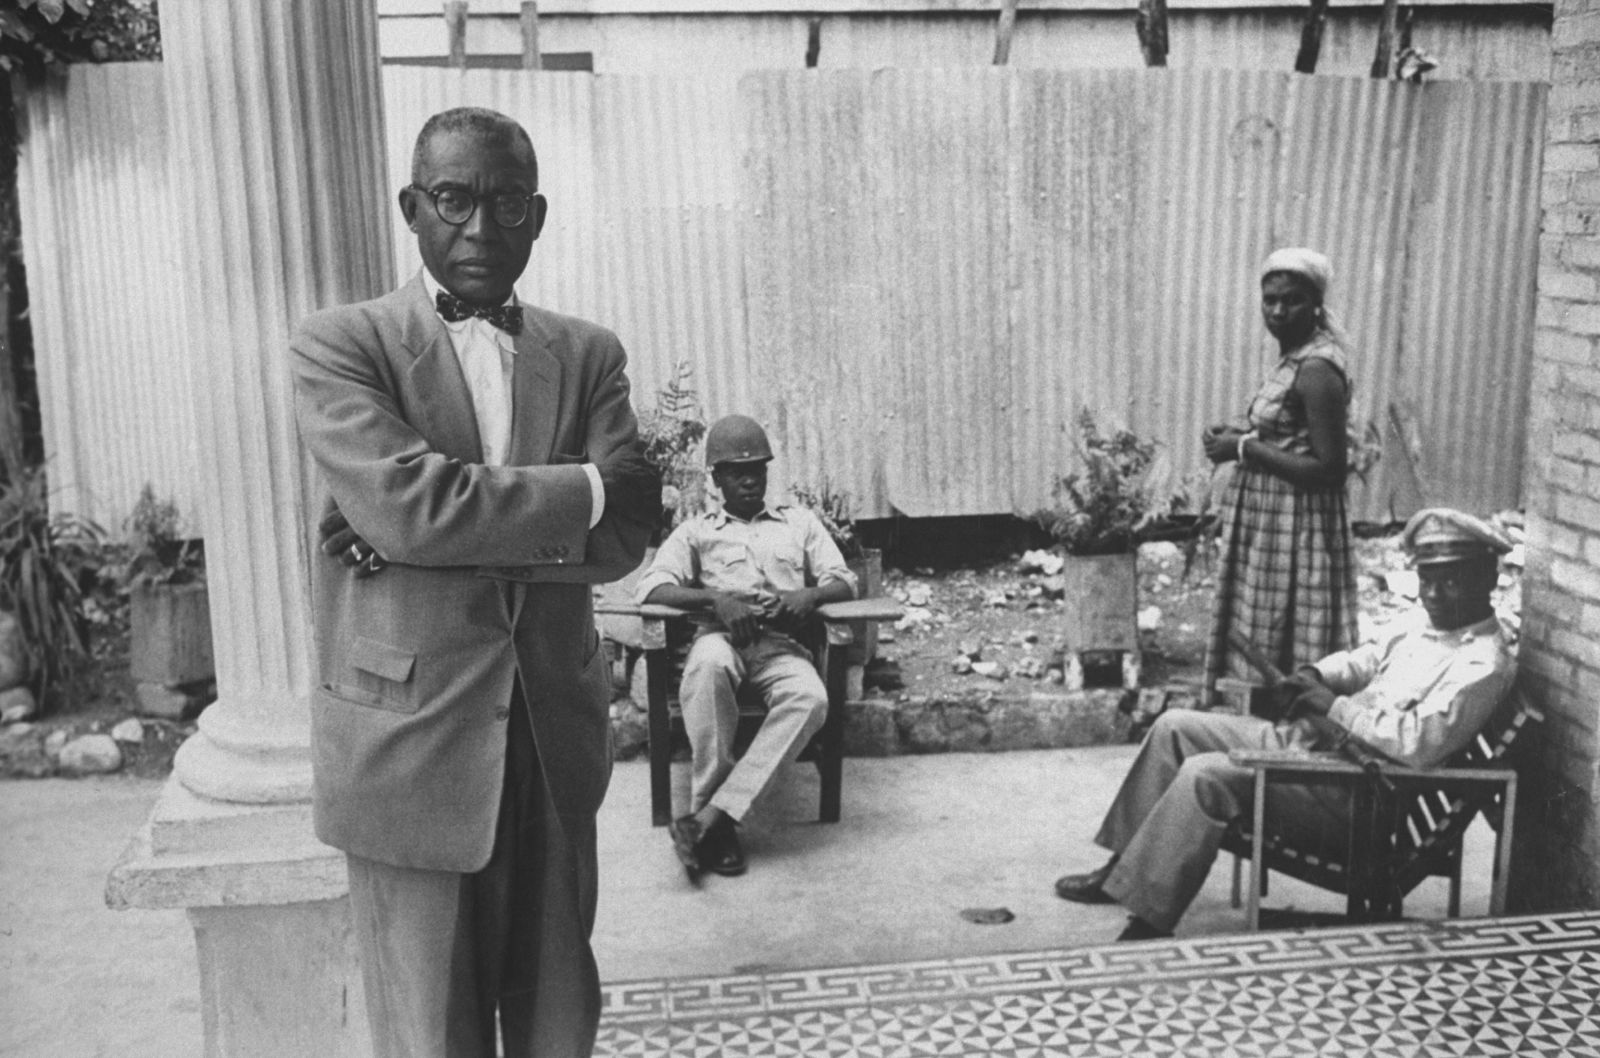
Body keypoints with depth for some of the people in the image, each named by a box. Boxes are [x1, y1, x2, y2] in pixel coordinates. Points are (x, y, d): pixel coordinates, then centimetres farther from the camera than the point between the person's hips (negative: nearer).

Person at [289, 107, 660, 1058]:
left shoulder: (589, 355, 8)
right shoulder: (341, 346, -3)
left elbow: (625, 535, -4)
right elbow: (405, 503, -19)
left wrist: (442, 531, -14)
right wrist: (586, 487, -11)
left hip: (556, 741, 4)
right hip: (411, 746, -3)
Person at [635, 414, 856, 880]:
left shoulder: (800, 522, 26)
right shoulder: (696, 530, 21)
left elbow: (844, 581, 16)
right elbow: (652, 587, 6)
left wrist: (810, 595, -9)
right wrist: (715, 599, -13)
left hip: (781, 642, 1)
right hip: (721, 635, -1)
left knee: (810, 698, -35)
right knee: (708, 664, -40)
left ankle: (710, 816, -37)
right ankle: (718, 824, -33)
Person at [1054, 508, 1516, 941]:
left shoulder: (1484, 664, -16)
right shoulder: (1425, 623, 12)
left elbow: (1419, 743, -28)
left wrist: (1338, 707, -19)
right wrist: (1316, 674, 3)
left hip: (1352, 788, -10)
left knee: (1204, 775, -26)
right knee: (1175, 727, 6)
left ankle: (1147, 923, -17)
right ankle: (1123, 867, 11)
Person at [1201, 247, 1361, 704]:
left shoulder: (1317, 369, -19)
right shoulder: (1296, 357, 10)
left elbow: (1328, 468, -23)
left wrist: (1244, 448, -18)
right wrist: (1239, 436, 4)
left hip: (1294, 526, -10)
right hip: (1269, 518, 10)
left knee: (1280, 645, -1)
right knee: (1258, 634, 15)